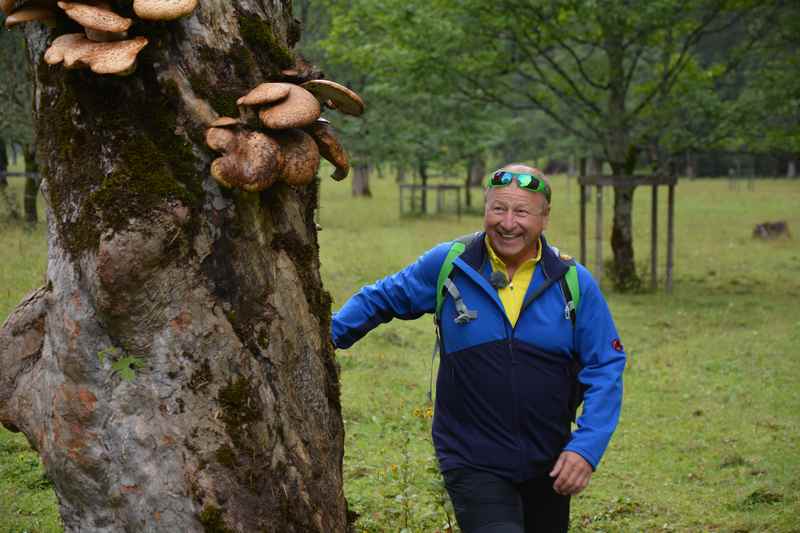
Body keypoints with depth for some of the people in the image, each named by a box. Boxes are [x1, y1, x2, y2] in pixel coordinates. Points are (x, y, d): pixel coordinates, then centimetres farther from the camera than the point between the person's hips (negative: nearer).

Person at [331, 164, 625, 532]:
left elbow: (605, 368, -3)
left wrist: (587, 448, -12)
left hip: (548, 466, 3)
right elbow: (381, 298, 10)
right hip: (473, 462, -3)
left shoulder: (574, 282, -4)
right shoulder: (446, 265, -5)